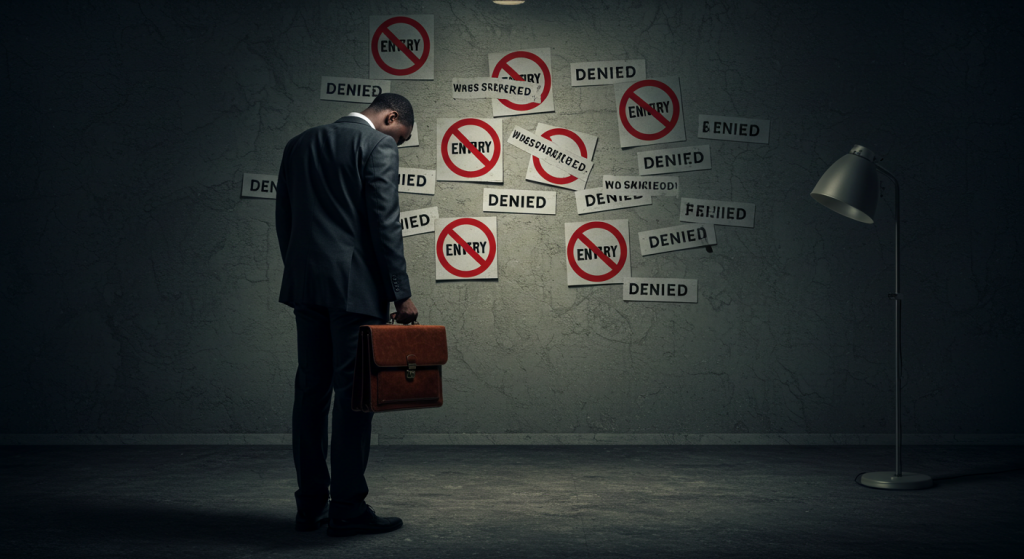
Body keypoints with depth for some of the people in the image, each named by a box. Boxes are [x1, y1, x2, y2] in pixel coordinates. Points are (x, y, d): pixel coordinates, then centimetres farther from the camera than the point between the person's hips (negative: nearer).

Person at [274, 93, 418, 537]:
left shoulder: (299, 145, 17)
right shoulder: (378, 145, -4)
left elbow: (284, 222, 17)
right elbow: (384, 223, -12)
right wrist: (400, 293, -10)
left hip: (304, 284, 7)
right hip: (354, 285, -7)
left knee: (311, 390, 10)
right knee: (354, 392, -3)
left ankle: (311, 505, 16)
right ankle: (348, 509, 0)